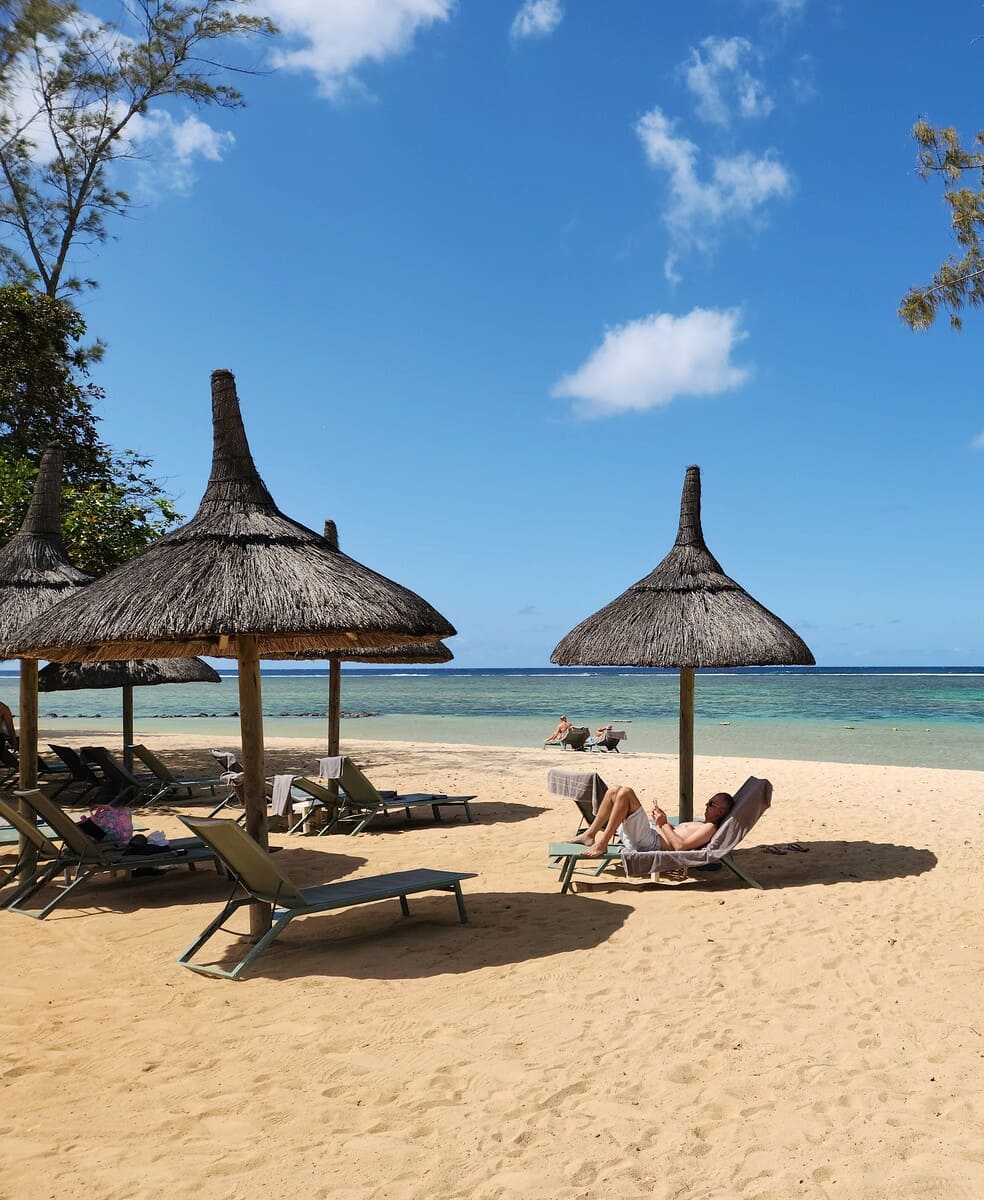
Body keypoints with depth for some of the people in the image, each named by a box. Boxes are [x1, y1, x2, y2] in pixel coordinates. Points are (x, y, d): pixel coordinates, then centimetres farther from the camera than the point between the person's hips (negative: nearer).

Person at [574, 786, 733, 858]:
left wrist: (664, 824, -11)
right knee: (613, 791, 7)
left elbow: (680, 845, -19)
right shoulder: (701, 825, 27)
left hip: (650, 844, -10)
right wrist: (663, 820, 12)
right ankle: (590, 835, 1)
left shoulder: (710, 828, -4)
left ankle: (601, 845, -24)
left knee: (625, 793, -24)